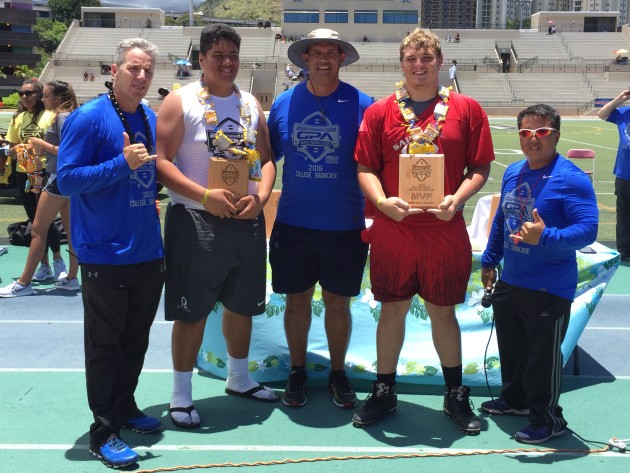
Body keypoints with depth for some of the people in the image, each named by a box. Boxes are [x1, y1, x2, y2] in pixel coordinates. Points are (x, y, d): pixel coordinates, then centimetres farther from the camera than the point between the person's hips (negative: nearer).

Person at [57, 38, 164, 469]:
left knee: (136, 340, 18)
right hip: (105, 254, -7)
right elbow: (67, 178, -17)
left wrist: (152, 198, 8)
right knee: (104, 345, 4)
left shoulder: (151, 119, 9)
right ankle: (104, 430, 16)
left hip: (149, 251, 7)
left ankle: (125, 407, 35)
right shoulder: (88, 118, -12)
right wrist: (122, 164, -24)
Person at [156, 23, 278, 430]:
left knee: (243, 303, 16)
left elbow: (266, 159, 11)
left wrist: (261, 197, -9)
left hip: (247, 220, 6)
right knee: (192, 310, 0)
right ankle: (181, 393, 15)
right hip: (196, 220, -5)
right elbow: (162, 161, -12)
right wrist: (205, 196, -22)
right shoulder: (181, 101, -5)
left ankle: (239, 377, 36)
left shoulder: (251, 104, 11)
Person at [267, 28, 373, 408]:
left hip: (345, 226, -1)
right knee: (297, 299, 11)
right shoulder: (284, 104, 2)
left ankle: (338, 373, 28)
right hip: (293, 224, 2)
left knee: (337, 302, 10)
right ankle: (297, 372, 28)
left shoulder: (361, 104, -4)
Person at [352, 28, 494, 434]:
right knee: (392, 310, 10)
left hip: (445, 229, 0)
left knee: (443, 311, 11)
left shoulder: (467, 110, 2)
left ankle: (456, 395, 28)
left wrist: (457, 199, -15)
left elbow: (480, 168, 2)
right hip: (393, 229, 1)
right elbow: (366, 168, 1)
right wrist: (382, 202, -17)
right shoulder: (380, 112, 2)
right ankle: (384, 393, 26)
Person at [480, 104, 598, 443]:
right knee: (511, 348, 22)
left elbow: (588, 229, -24)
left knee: (544, 355, 5)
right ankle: (515, 399, 44)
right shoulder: (512, 173, 6)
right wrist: (489, 262, 19)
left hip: (549, 289, -7)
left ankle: (547, 418, 23)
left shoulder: (571, 179, -18)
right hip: (509, 282, 8)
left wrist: (545, 237, -37)